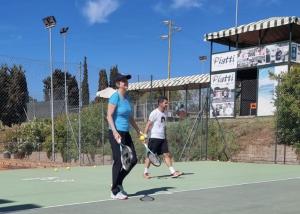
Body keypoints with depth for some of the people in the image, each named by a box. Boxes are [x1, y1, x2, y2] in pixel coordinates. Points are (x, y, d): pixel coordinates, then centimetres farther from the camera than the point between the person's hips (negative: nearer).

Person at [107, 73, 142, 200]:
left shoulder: (127, 98, 13)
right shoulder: (115, 97, -11)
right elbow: (109, 116, -16)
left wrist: (138, 130, 23)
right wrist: (115, 131, -27)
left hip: (126, 133, 8)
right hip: (116, 133, -8)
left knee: (133, 160, 7)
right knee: (119, 161, -4)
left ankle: (118, 183, 24)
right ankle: (115, 192, 9)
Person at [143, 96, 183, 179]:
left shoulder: (164, 114, 14)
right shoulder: (154, 113, -8)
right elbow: (148, 125, -11)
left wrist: (165, 137, 19)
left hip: (162, 138, 7)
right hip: (154, 137, -7)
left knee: (166, 154, 2)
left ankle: (173, 172, 1)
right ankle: (145, 173, 12)